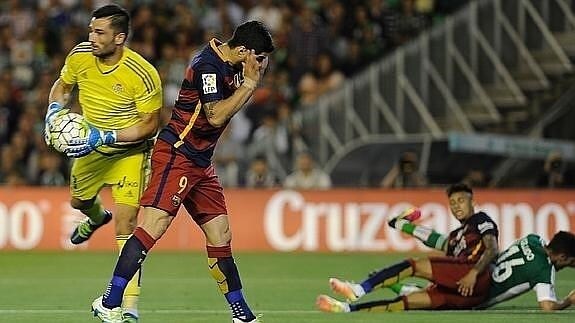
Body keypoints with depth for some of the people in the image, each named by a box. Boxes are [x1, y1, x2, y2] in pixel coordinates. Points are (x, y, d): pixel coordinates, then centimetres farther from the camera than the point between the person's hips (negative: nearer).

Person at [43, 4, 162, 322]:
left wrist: (105, 137, -30)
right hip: (91, 145, 6)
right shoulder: (80, 55, -15)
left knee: (125, 225, -18)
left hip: (129, 151, -6)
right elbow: (62, 86, 6)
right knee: (79, 201, 28)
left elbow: (150, 124, -22)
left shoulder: (143, 74, -30)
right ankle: (97, 219, 68)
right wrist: (54, 111, -14)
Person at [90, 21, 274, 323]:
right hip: (176, 155, -10)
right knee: (153, 227, -17)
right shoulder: (207, 65, -17)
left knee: (220, 236, 9)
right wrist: (249, 82, -18)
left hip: (200, 162, 10)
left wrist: (251, 78, 6)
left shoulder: (228, 63, 10)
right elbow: (216, 116, -23)